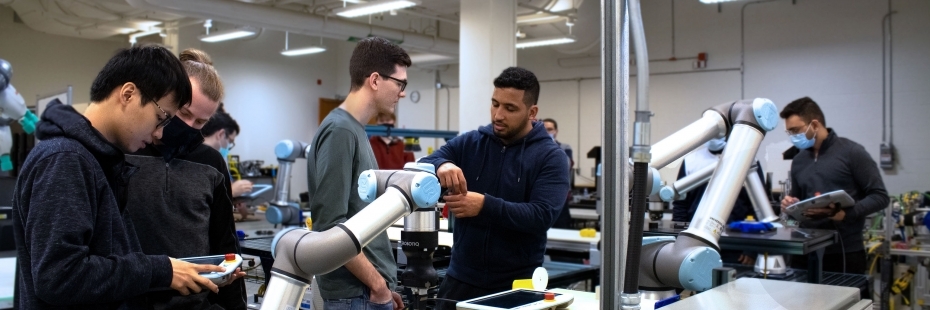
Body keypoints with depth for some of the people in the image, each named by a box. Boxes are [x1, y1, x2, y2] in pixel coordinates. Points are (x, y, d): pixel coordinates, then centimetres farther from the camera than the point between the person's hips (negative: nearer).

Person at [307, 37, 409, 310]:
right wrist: (378, 284, -16)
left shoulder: (355, 130, 11)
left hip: (368, 288, 9)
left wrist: (382, 284, 15)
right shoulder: (340, 130, -16)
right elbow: (331, 225, -22)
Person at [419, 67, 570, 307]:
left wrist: (485, 205, -29)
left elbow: (542, 216, -17)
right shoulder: (468, 143, 2)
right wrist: (441, 166, -29)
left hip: (517, 284, -2)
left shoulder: (551, 157, -6)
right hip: (461, 278, 2)